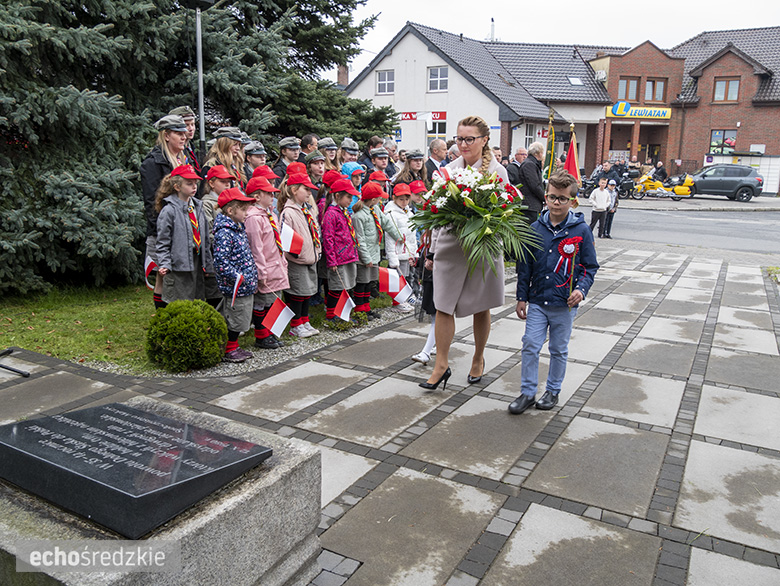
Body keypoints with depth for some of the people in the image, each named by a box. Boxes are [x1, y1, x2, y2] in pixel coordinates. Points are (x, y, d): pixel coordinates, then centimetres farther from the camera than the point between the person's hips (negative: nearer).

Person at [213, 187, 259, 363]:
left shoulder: (239, 228, 11)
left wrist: (252, 277, 17)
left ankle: (234, 347, 30)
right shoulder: (224, 233, -20)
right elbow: (220, 261, -25)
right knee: (235, 318, 3)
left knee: (242, 318, 17)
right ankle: (228, 350, 17)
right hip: (235, 287, -9)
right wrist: (238, 277, -23)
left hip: (245, 285, 9)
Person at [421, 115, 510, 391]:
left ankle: (478, 360, 31)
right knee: (443, 306, 0)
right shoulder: (449, 169, 8)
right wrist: (433, 248, 4)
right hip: (450, 244, 3)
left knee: (481, 308, 11)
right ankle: (441, 364, 12)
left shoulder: (497, 171, -3)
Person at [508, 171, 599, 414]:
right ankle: (528, 392, 14)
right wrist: (522, 297, 5)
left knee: (559, 350, 12)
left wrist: (581, 289, -16)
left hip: (565, 304, -1)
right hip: (537, 301, 2)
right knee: (530, 346, 0)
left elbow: (590, 267, 1)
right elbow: (525, 265, 6)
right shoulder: (536, 228, 1)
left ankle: (553, 391, 29)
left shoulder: (581, 230, -5)